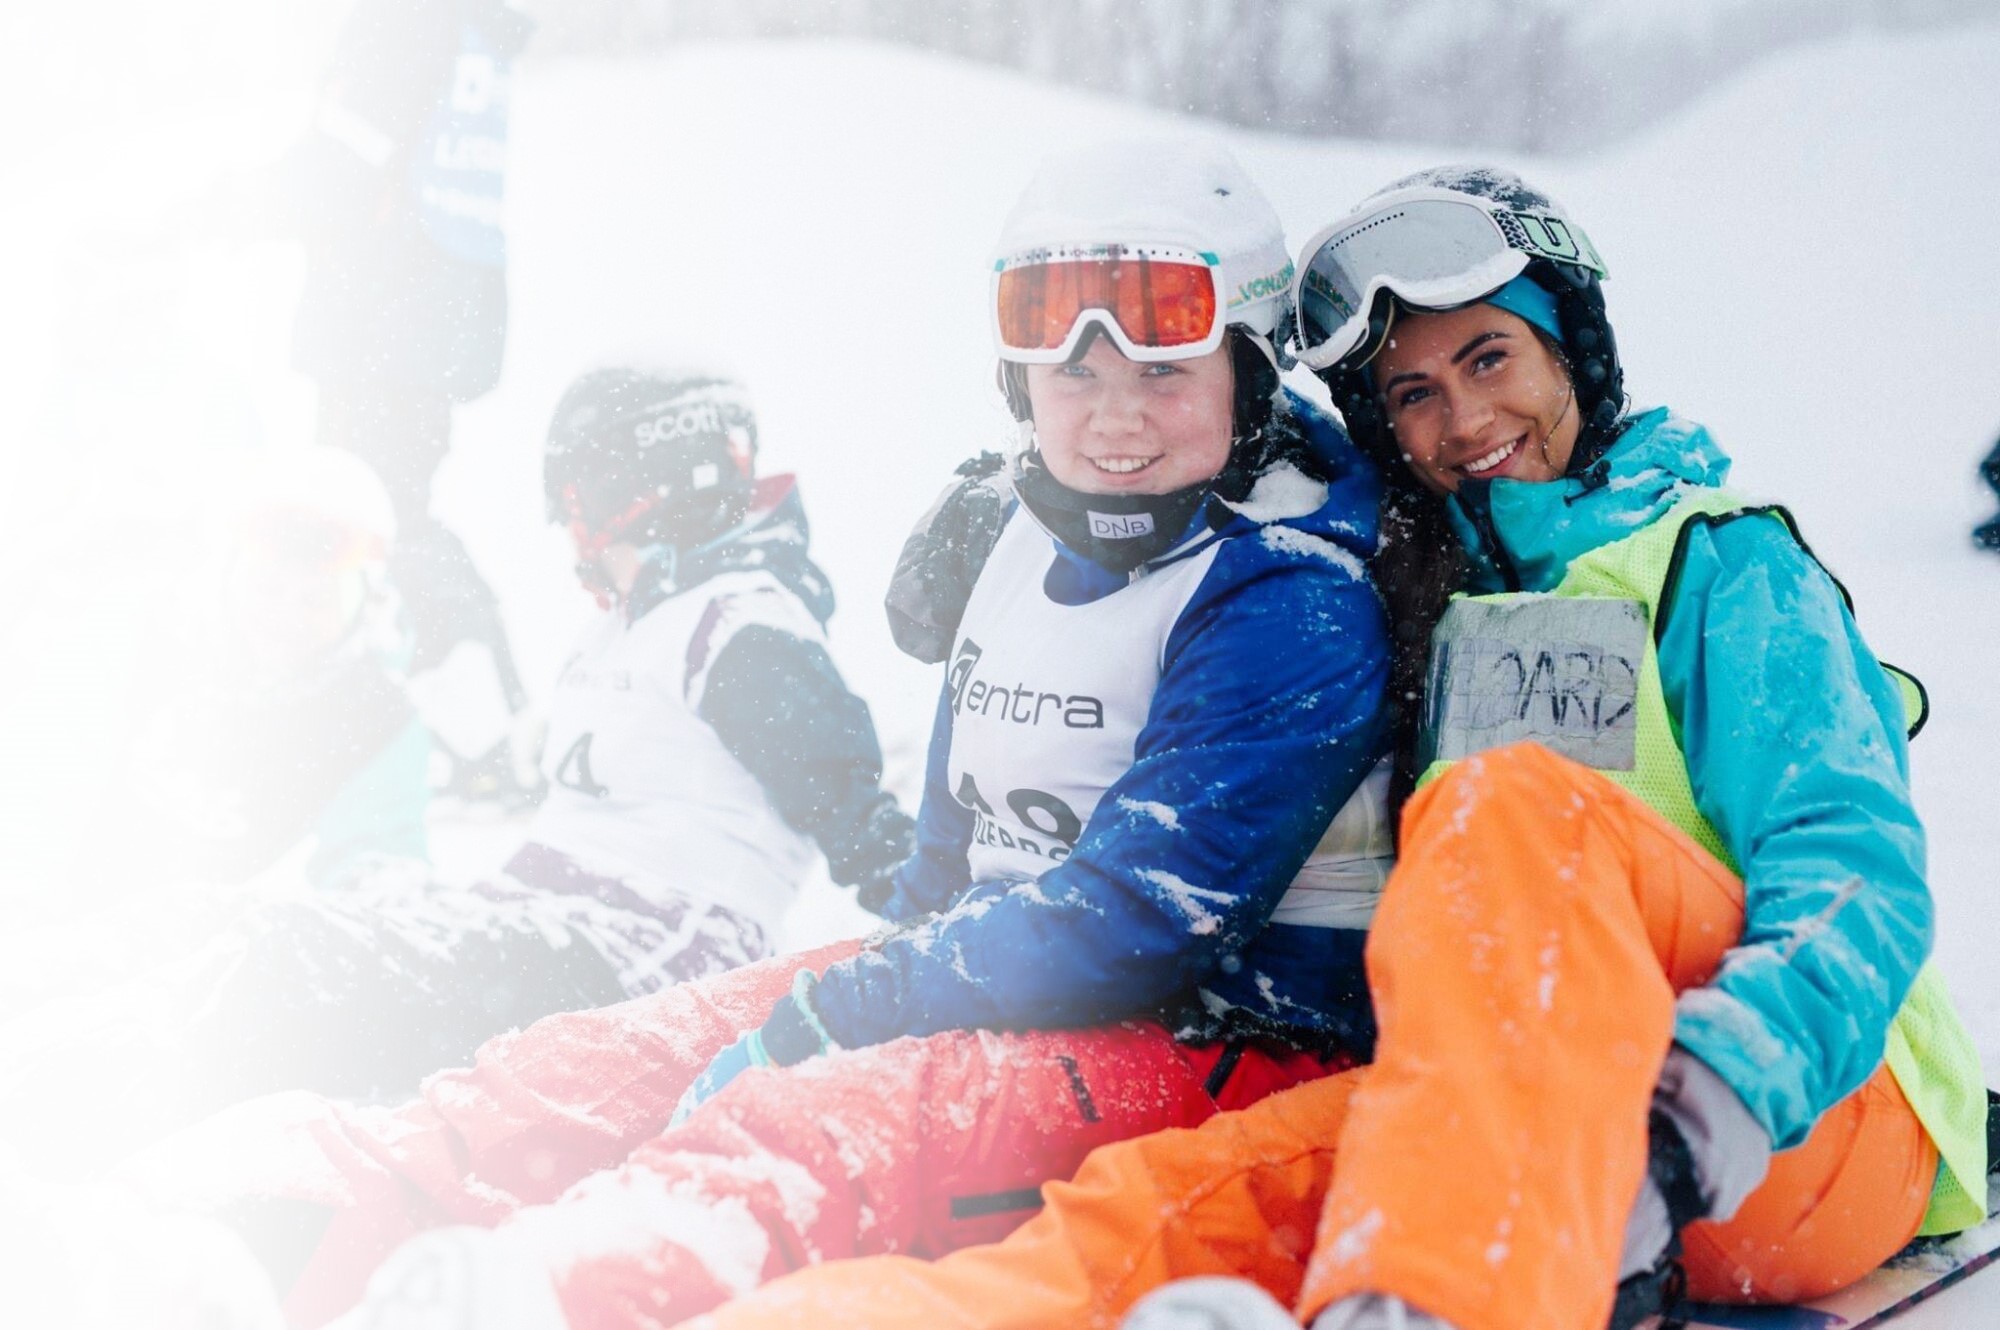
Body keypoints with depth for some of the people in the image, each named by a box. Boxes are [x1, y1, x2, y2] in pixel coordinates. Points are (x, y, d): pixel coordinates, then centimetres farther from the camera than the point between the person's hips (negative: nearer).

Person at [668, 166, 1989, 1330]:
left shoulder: (1727, 572, 4)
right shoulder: (1425, 606, 20)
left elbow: (1861, 881, -9)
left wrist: (1690, 1128, -28)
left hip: (1829, 1115, -4)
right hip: (1513, 1124, 4)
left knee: (1518, 805, -31)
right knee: (1187, 1190, -25)